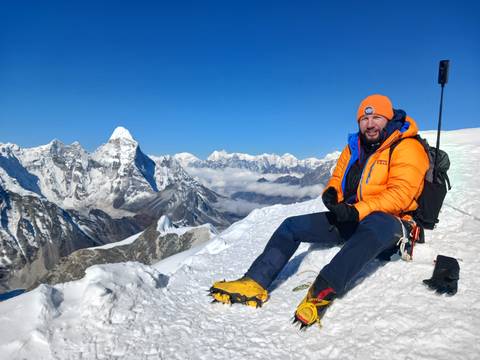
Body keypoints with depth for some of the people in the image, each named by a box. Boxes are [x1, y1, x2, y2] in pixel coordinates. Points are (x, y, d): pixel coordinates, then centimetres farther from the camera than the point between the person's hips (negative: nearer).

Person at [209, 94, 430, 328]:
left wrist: (356, 211, -29)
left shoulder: (407, 148, -8)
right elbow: (338, 179, 19)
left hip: (390, 221, -6)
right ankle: (255, 283, -10)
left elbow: (400, 194, -19)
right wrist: (331, 192, -6)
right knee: (292, 226, -3)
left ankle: (322, 291, -54)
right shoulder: (354, 147, 13)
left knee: (374, 225, -44)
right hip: (350, 219, 7)